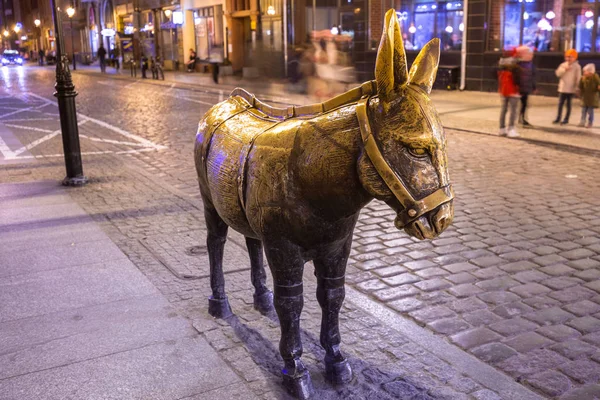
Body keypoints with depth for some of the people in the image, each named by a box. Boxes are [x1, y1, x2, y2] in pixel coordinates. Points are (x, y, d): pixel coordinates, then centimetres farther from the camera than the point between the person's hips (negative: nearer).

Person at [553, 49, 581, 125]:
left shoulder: (577, 67, -4)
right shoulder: (563, 65, 7)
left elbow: (578, 78, -6)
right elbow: (558, 73, -4)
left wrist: (576, 88, -9)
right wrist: (564, 69, -17)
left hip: (570, 89, -4)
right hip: (562, 88, 4)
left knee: (568, 104, 2)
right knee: (560, 103, 7)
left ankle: (566, 119, 8)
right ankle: (558, 118, 14)